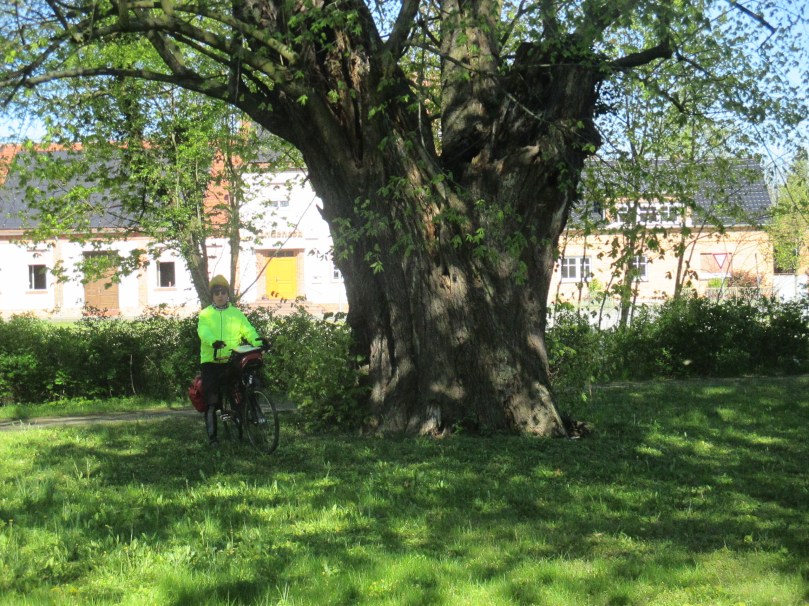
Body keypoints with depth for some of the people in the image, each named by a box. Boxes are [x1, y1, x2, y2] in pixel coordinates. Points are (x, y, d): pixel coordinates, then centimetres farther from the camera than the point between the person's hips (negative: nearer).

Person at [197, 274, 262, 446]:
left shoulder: (236, 313, 13)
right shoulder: (205, 314, 7)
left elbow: (247, 329, 2)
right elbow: (203, 331, -11)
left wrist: (257, 341, -19)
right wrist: (213, 341, -33)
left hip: (232, 361, 1)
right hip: (211, 360, -1)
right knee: (211, 400, -5)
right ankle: (212, 435, 1)